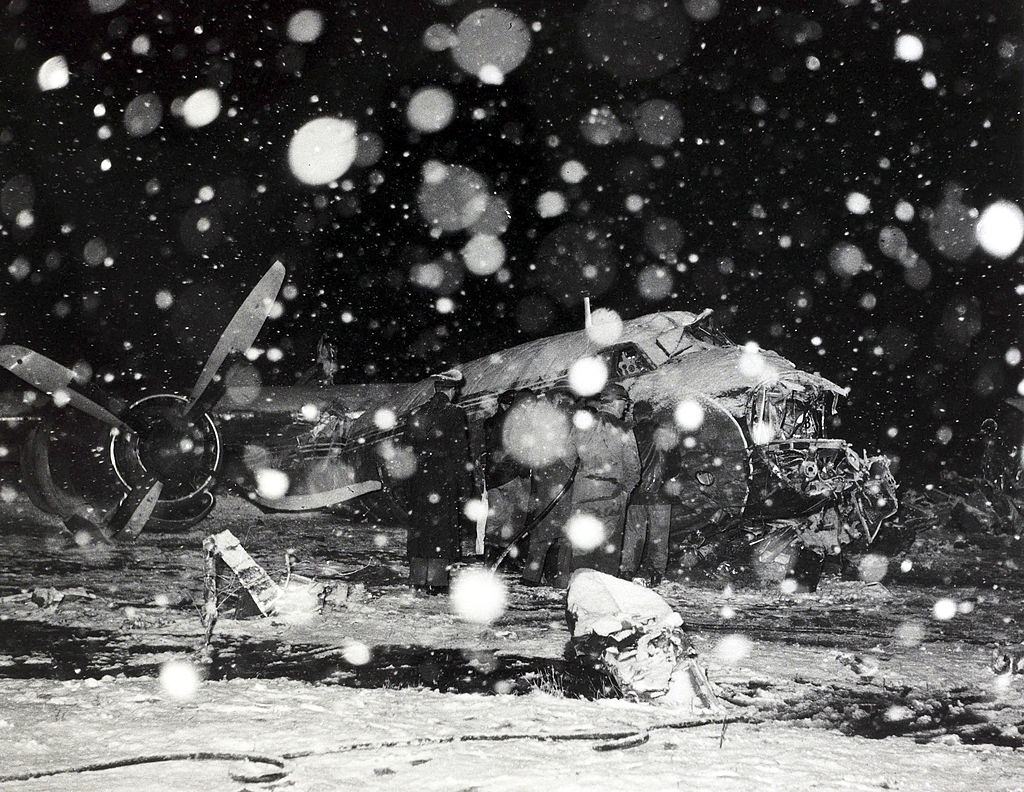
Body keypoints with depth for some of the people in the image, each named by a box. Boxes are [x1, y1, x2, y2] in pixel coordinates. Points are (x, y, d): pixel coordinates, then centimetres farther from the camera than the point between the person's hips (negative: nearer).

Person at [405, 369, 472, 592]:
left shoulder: (416, 414, 7)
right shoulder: (455, 414, -8)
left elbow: (409, 449, 10)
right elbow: (461, 454, -9)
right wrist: (466, 487, -5)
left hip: (419, 479, 4)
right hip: (446, 480, -4)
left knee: (419, 527, 10)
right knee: (443, 528, 1)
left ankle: (417, 578, 12)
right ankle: (436, 580, 0)